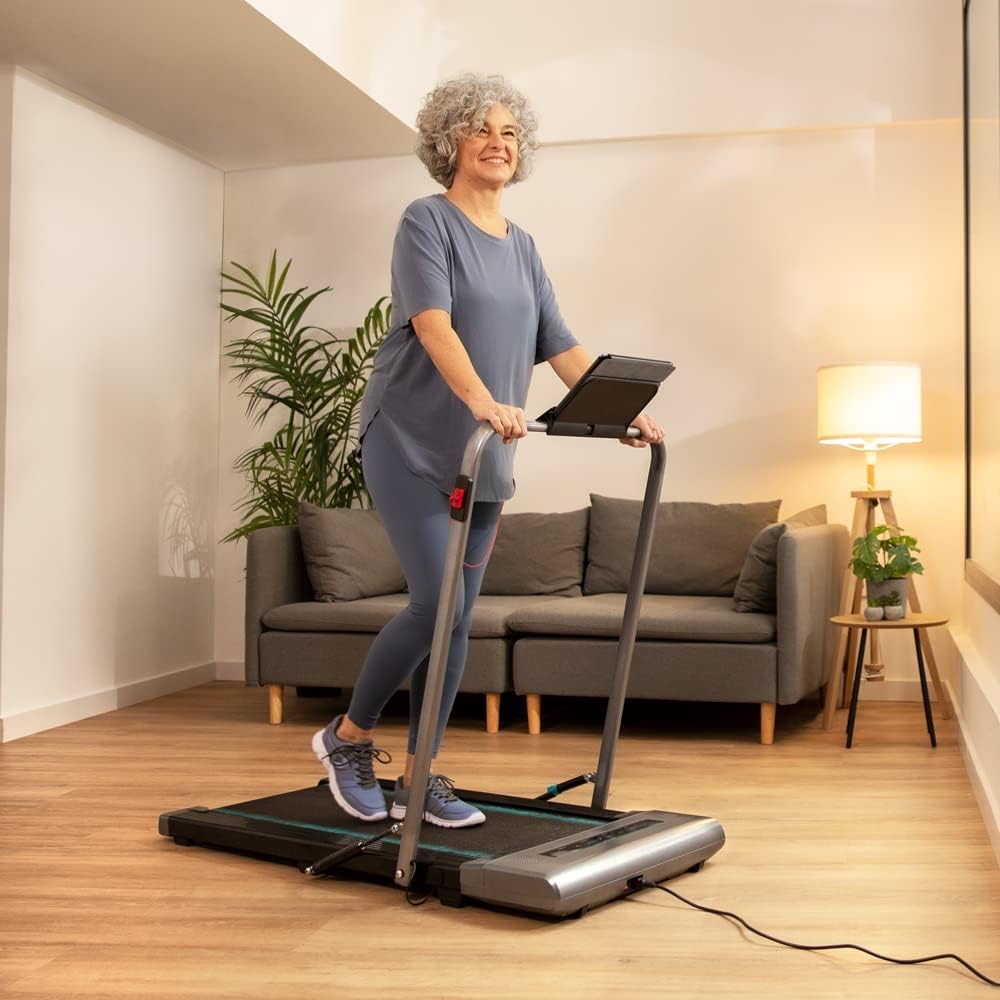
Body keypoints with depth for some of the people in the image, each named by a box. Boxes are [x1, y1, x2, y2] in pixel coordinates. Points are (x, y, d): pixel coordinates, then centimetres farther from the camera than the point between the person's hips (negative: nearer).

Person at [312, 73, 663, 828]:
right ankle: (349, 737, 8)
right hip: (412, 444, -6)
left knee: (458, 618, 4)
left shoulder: (521, 247, 15)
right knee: (436, 603, -14)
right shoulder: (426, 222, -5)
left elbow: (560, 344, 12)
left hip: (484, 456, 6)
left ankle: (418, 778, 14)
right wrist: (481, 400, -37)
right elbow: (433, 325, -21)